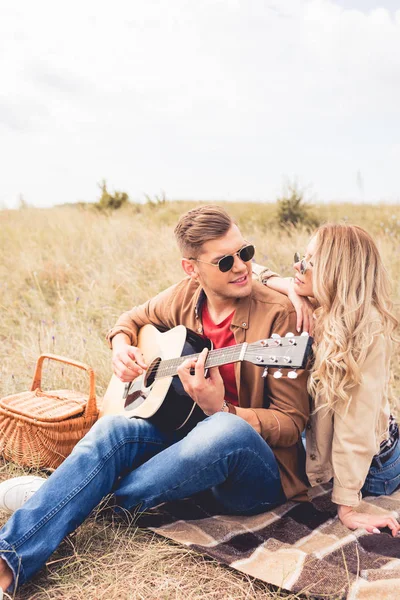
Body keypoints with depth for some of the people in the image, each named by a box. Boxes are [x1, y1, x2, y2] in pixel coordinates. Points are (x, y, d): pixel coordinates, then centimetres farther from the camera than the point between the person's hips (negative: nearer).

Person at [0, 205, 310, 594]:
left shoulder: (277, 314, -15)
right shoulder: (186, 296, 1)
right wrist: (121, 348, -1)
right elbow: (132, 319, 22)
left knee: (226, 430, -38)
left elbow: (292, 423, -15)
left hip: (261, 474, -4)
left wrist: (221, 410, -31)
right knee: (114, 429, -22)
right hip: (186, 433, 5)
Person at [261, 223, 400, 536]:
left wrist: (347, 505, -26)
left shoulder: (365, 328, -28)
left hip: (371, 467, -7)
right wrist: (295, 290, -17)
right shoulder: (320, 310, -8)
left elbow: (356, 420, -29)